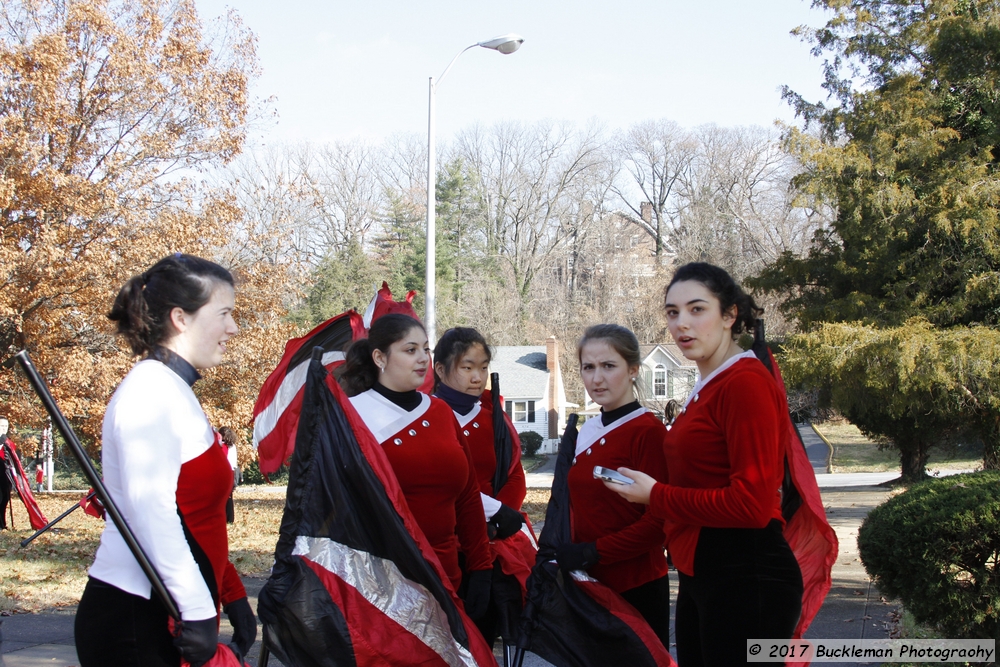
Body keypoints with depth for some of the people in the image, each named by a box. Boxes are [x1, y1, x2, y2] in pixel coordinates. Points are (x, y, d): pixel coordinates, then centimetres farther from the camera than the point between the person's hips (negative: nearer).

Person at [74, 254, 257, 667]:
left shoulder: (175, 391, 16)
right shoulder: (150, 392, -13)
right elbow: (151, 511, -22)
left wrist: (230, 597, 16)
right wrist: (198, 613, -22)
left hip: (164, 618, 9)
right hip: (134, 623, -9)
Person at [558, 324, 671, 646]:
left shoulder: (648, 431, -12)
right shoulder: (588, 431, 11)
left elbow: (659, 522, -15)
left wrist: (594, 552, -17)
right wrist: (563, 553, 6)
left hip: (636, 587, -7)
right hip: (590, 583, 7)